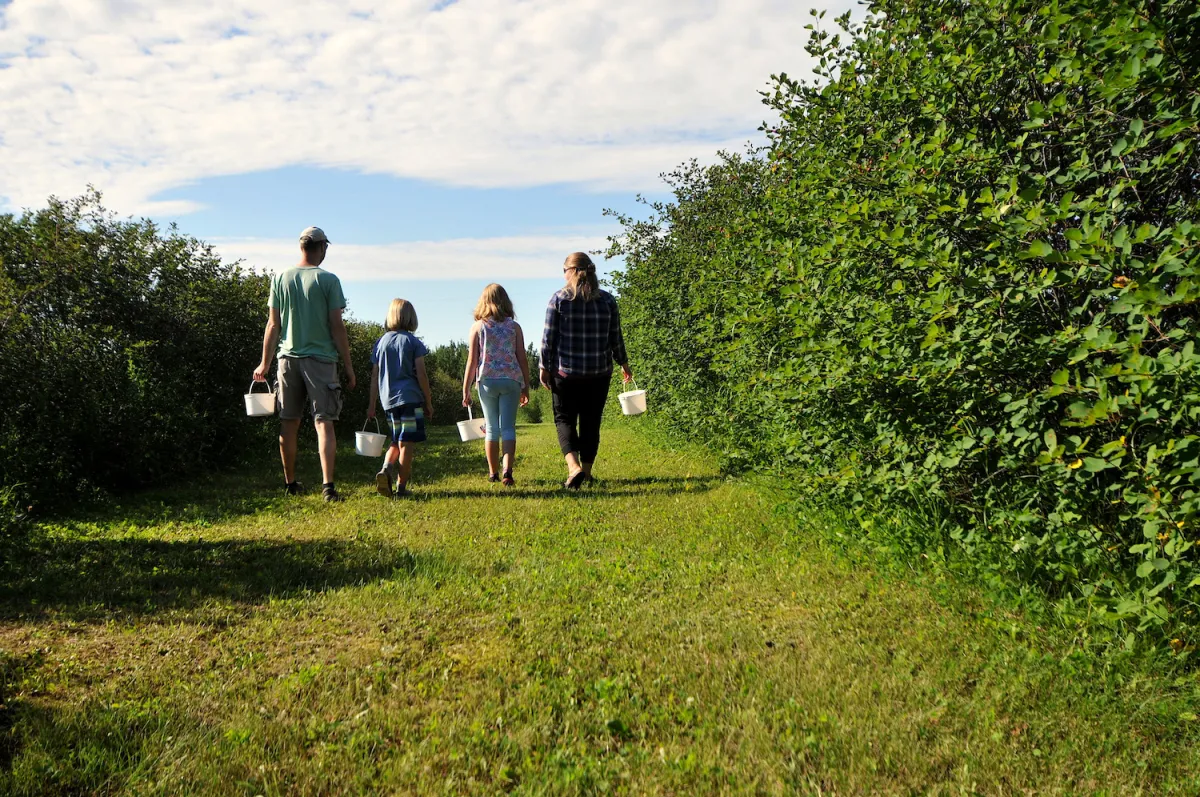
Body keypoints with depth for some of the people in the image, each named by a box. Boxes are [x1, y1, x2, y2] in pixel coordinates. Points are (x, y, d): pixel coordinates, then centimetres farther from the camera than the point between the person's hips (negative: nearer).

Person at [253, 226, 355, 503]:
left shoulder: (280, 278, 6)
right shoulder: (328, 280, -4)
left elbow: (273, 325, 6)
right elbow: (337, 327, -6)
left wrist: (265, 363, 13)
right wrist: (349, 366, -1)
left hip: (288, 358, 4)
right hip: (320, 358, -3)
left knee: (289, 423, 12)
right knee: (324, 422, -4)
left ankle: (290, 483, 23)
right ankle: (328, 485, -13)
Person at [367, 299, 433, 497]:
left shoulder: (381, 342, 9)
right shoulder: (413, 342, -3)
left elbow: (375, 376, 8)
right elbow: (421, 374, -6)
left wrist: (372, 406, 13)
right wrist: (429, 402, 1)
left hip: (388, 399, 5)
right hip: (410, 397, -5)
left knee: (397, 441, 18)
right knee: (407, 443, 0)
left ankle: (386, 468, -7)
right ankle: (401, 486, 2)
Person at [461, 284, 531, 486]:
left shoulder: (478, 327, 0)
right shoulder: (514, 326, 3)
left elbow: (472, 361, -2)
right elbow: (522, 359, 2)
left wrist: (465, 390, 3)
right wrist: (525, 387, 10)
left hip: (487, 381, 0)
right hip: (511, 381, 0)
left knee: (492, 428, 11)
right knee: (508, 427, 1)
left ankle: (493, 473, 20)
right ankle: (507, 471, -13)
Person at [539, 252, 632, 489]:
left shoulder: (559, 299, -6)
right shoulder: (607, 300, 1)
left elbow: (548, 337, -5)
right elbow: (616, 337, 5)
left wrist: (544, 366, 4)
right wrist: (623, 363, 19)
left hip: (566, 371, -2)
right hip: (599, 372, 2)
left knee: (564, 418, 8)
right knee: (591, 421, 12)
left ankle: (573, 467, -13)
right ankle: (586, 472, 17)